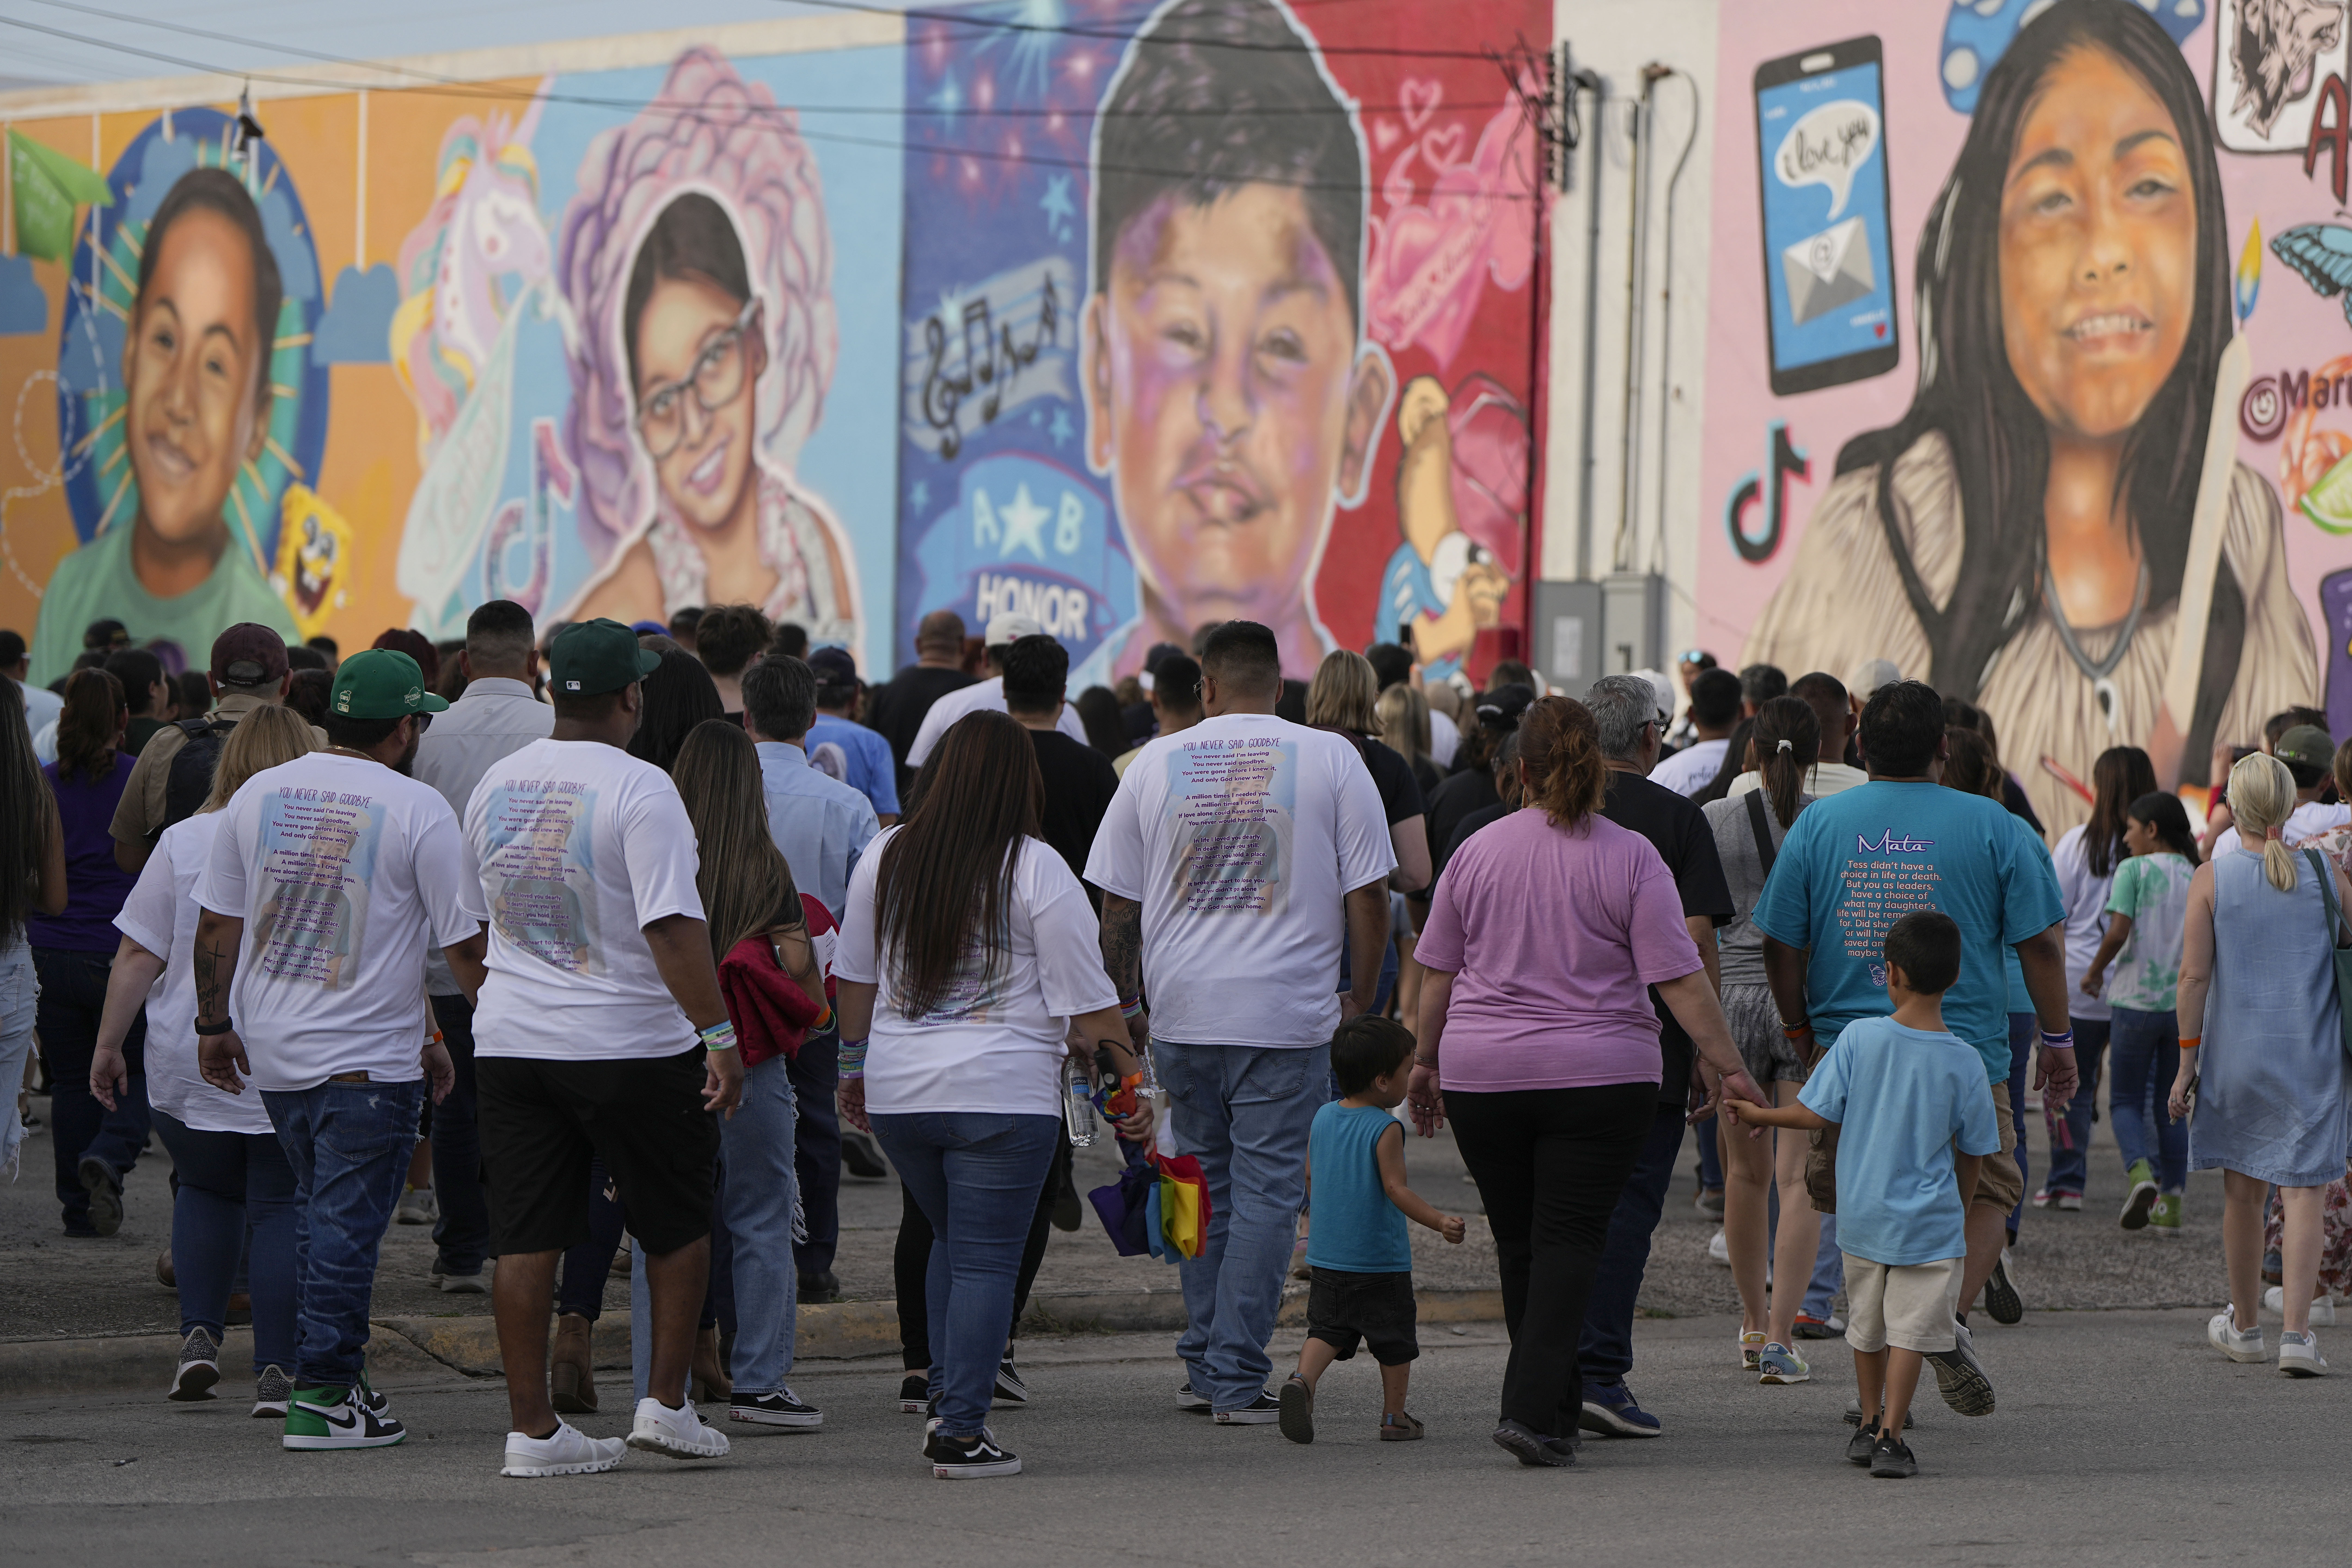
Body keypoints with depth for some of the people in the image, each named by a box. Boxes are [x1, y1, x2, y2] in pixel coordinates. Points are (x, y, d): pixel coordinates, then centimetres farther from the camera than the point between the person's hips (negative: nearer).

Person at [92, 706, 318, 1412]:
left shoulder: (184, 842, -2)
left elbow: (138, 957, -2)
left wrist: (109, 1044, 7)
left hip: (191, 1063, 1)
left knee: (206, 1191, 21)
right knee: (283, 1206, 3)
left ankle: (200, 1334, 6)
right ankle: (276, 1373, -3)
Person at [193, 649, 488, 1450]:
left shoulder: (256, 795, 6)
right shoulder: (418, 811, -8)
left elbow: (216, 923, 11)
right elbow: (465, 945, -6)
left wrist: (215, 1024, 20)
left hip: (270, 1050, 5)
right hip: (369, 1054, -5)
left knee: (318, 1210, 19)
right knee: (347, 1223, -2)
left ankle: (332, 1375, 22)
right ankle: (323, 1397, -2)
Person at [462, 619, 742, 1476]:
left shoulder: (496, 784, 7)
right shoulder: (639, 789, -14)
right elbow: (673, 925, -20)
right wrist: (718, 1033, -18)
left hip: (509, 1041, 5)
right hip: (632, 1044, -5)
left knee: (526, 1240, 5)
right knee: (679, 1225, 12)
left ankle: (532, 1427, 5)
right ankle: (666, 1404, 10)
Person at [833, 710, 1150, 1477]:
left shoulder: (886, 858, 5)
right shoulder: (1038, 873, -8)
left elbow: (855, 976, 14)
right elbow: (1087, 1000, -6)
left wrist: (859, 1063, 26)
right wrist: (1132, 1081, 3)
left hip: (897, 1094, 5)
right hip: (1003, 1096, -5)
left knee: (953, 1240, 21)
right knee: (987, 1260, -1)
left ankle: (947, 1397, 14)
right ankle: (961, 1430, -5)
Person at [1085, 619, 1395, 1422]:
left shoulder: (1156, 763, 5)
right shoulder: (1331, 760, 0)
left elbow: (1117, 905, 8)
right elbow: (1369, 895, -1)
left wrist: (1124, 1004, 19)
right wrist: (1360, 1000, 10)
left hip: (1182, 1012, 2)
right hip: (1289, 1013, -2)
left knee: (1203, 1182, 15)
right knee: (1267, 1188, 0)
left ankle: (1204, 1366, 19)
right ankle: (1237, 1380, -4)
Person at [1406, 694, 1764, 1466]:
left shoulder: (1476, 851, 4)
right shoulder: (1632, 858, -4)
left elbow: (1439, 973, 9)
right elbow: (1681, 979, -8)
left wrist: (1426, 1061, 20)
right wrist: (1730, 1067, -5)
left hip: (1482, 1076, 3)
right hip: (1601, 1077, -3)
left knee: (1519, 1241, 13)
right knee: (1571, 1238, -4)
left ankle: (1557, 1401, 22)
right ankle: (1535, 1409, -16)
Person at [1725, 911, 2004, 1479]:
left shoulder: (1860, 1038, -10)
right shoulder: (1962, 1062, -8)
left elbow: (1816, 1115, -8)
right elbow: (1973, 1154, 1)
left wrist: (1759, 1115, 10)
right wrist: (1960, 1213, 17)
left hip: (1862, 1217, 2)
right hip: (1930, 1227, -2)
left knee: (1867, 1328, 18)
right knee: (1910, 1330, -1)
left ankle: (1869, 1427, 31)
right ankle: (1890, 1438, -10)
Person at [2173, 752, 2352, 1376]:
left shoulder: (2212, 879, -5)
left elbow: (2195, 974, -7)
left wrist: (2187, 1059, -1)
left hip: (2238, 1050, 0)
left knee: (2243, 1190, 15)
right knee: (2302, 1191, -1)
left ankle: (2244, 1325, 29)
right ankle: (2296, 1332, -14)